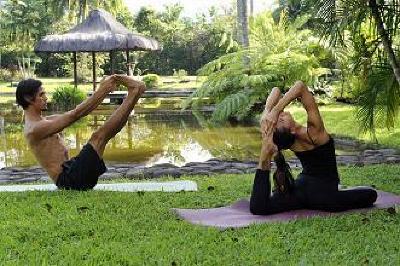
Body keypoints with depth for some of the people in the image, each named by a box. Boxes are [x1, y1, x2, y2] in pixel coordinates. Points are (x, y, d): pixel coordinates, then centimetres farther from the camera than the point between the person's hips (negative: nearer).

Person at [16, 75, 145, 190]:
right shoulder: (34, 129, -15)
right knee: (98, 136, -19)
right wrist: (101, 91, -18)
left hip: (70, 171, 10)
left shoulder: (43, 121, 17)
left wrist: (103, 90, 5)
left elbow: (76, 113, 14)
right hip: (68, 180, -10)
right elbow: (74, 115, -22)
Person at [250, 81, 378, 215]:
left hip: (301, 185, 5)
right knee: (371, 194, 14)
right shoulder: (314, 132, -28)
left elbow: (276, 91, -12)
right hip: (321, 195, -4)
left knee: (257, 207, 16)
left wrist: (267, 113, -29)